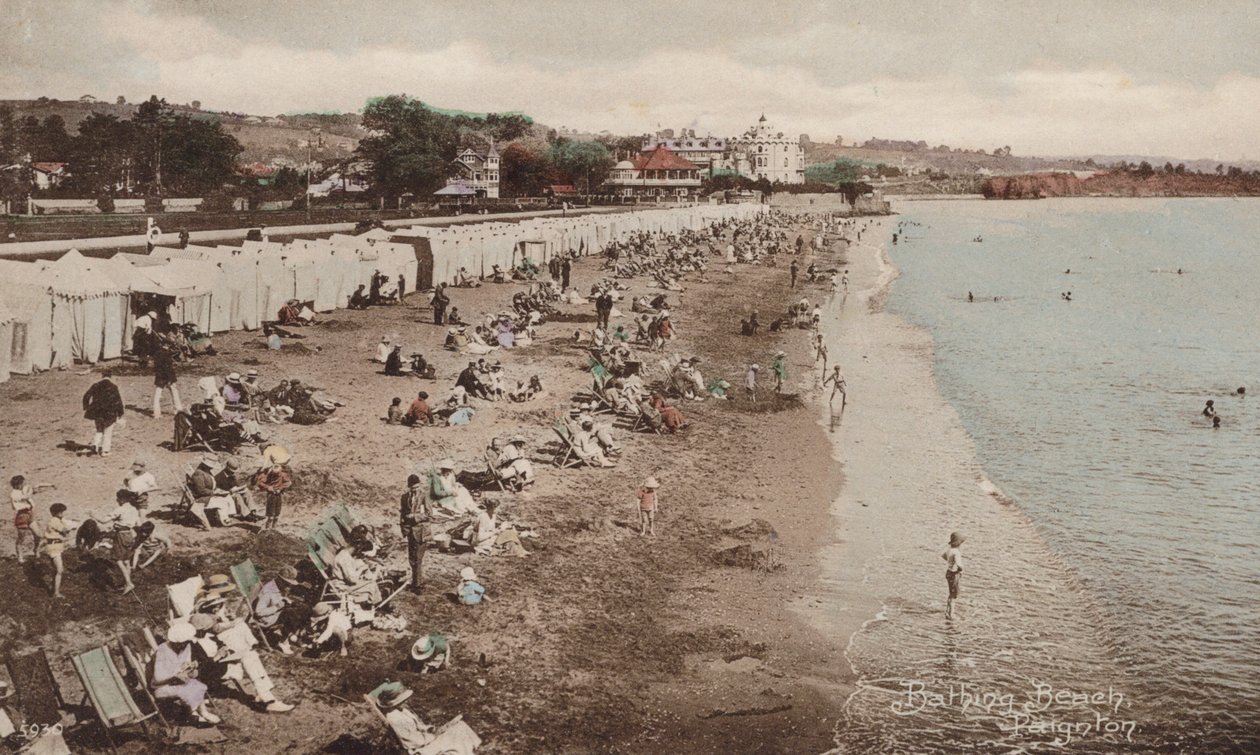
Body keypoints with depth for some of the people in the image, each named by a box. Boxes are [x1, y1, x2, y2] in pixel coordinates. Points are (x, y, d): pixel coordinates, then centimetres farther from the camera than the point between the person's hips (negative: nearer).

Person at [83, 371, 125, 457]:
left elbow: (86, 396, 3)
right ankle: (105, 451, 11)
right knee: (108, 432, 11)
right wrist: (120, 413, 0)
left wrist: (85, 408, 13)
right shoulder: (113, 387, -7)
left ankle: (95, 444, -2)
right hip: (109, 414, -3)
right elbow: (118, 401, -9)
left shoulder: (95, 385, 2)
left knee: (99, 430, 21)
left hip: (97, 413, 3)